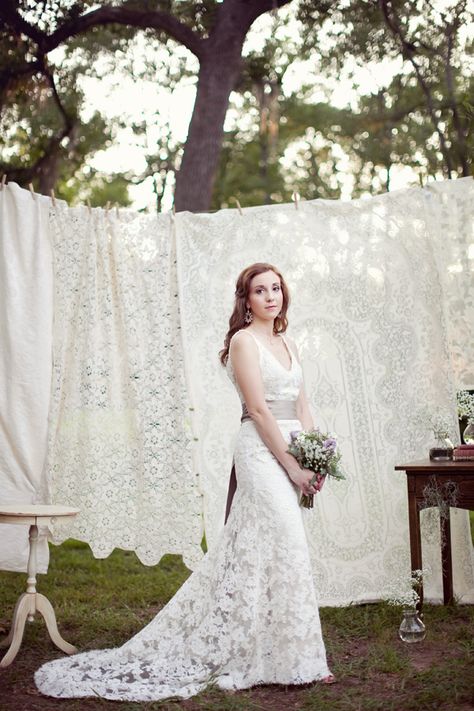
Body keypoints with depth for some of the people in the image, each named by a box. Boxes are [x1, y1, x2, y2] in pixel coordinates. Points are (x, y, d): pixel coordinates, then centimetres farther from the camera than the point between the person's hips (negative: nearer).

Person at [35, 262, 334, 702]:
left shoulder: (287, 344, 18)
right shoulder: (243, 341, -6)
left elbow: (301, 407, 16)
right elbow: (258, 409, -13)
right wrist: (293, 466, -15)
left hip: (292, 453, 8)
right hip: (261, 451, -8)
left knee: (250, 549, 11)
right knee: (286, 547, -8)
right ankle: (294, 660, 2)